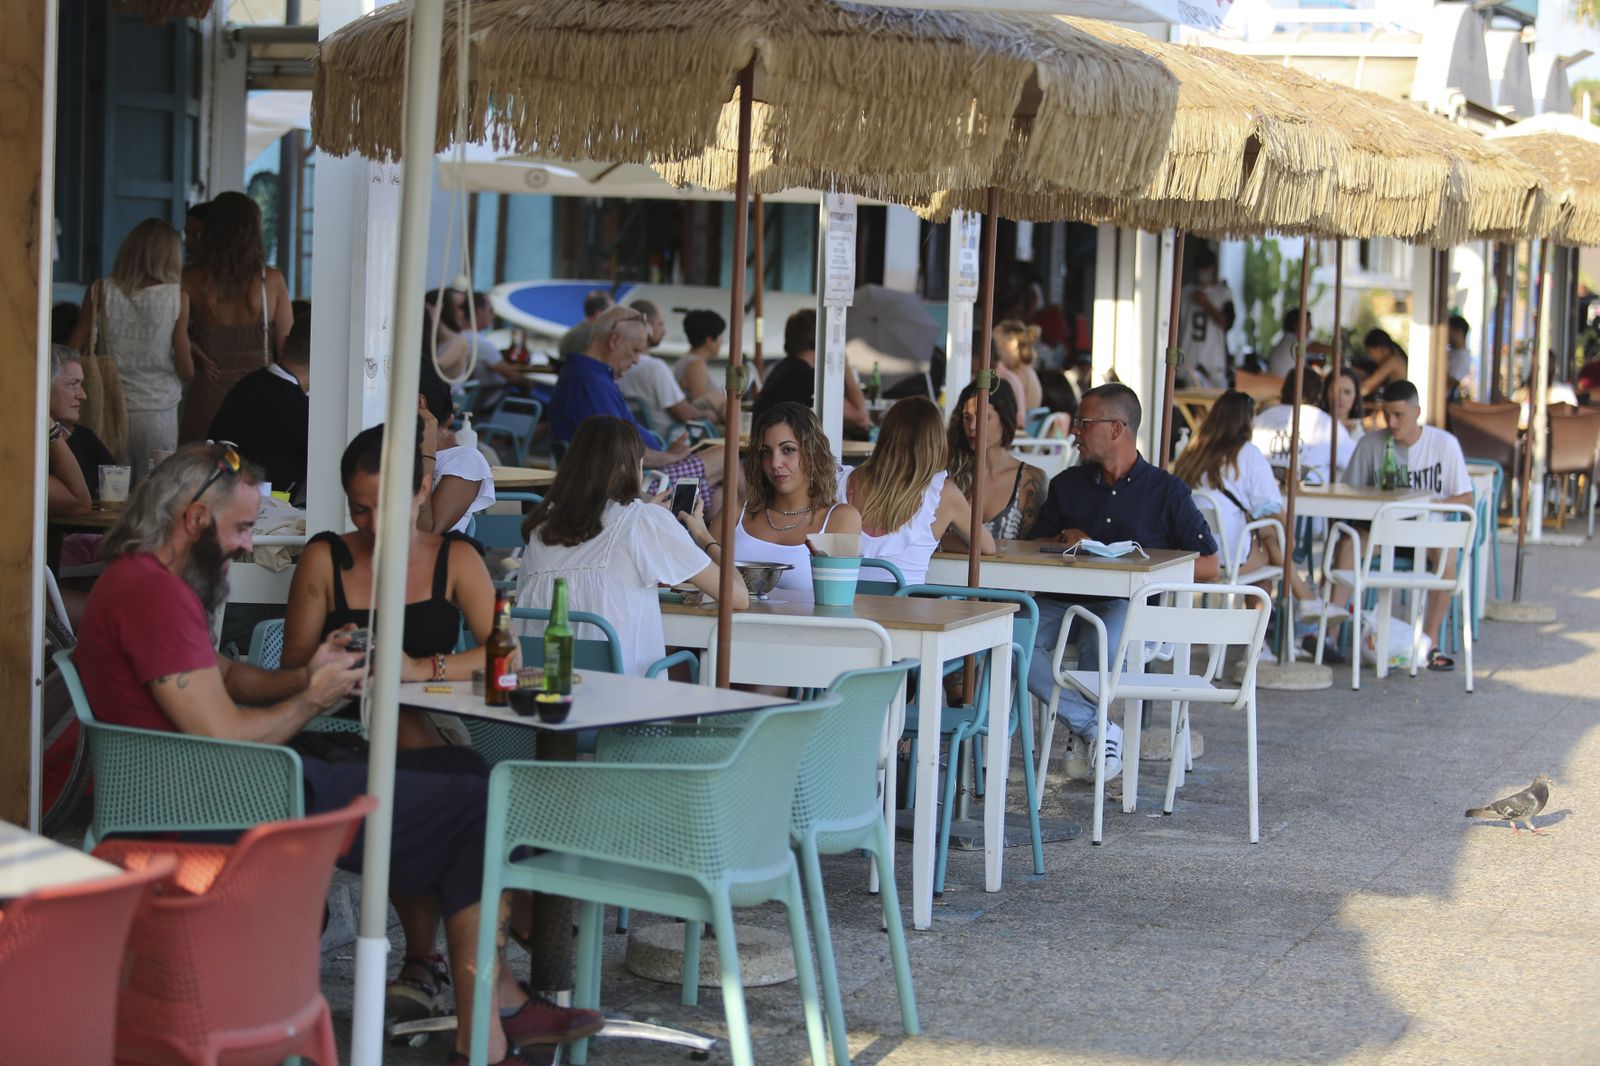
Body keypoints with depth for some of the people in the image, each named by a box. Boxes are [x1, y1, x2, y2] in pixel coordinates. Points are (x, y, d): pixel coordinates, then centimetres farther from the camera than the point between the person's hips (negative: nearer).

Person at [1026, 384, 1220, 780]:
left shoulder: (1167, 491, 5)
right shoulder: (1067, 484, 17)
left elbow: (1210, 566, 3)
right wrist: (1065, 541, -2)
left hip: (1126, 603, -4)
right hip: (1063, 597, 4)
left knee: (1102, 643, -38)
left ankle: (1085, 732, -7)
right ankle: (1096, 728, -24)